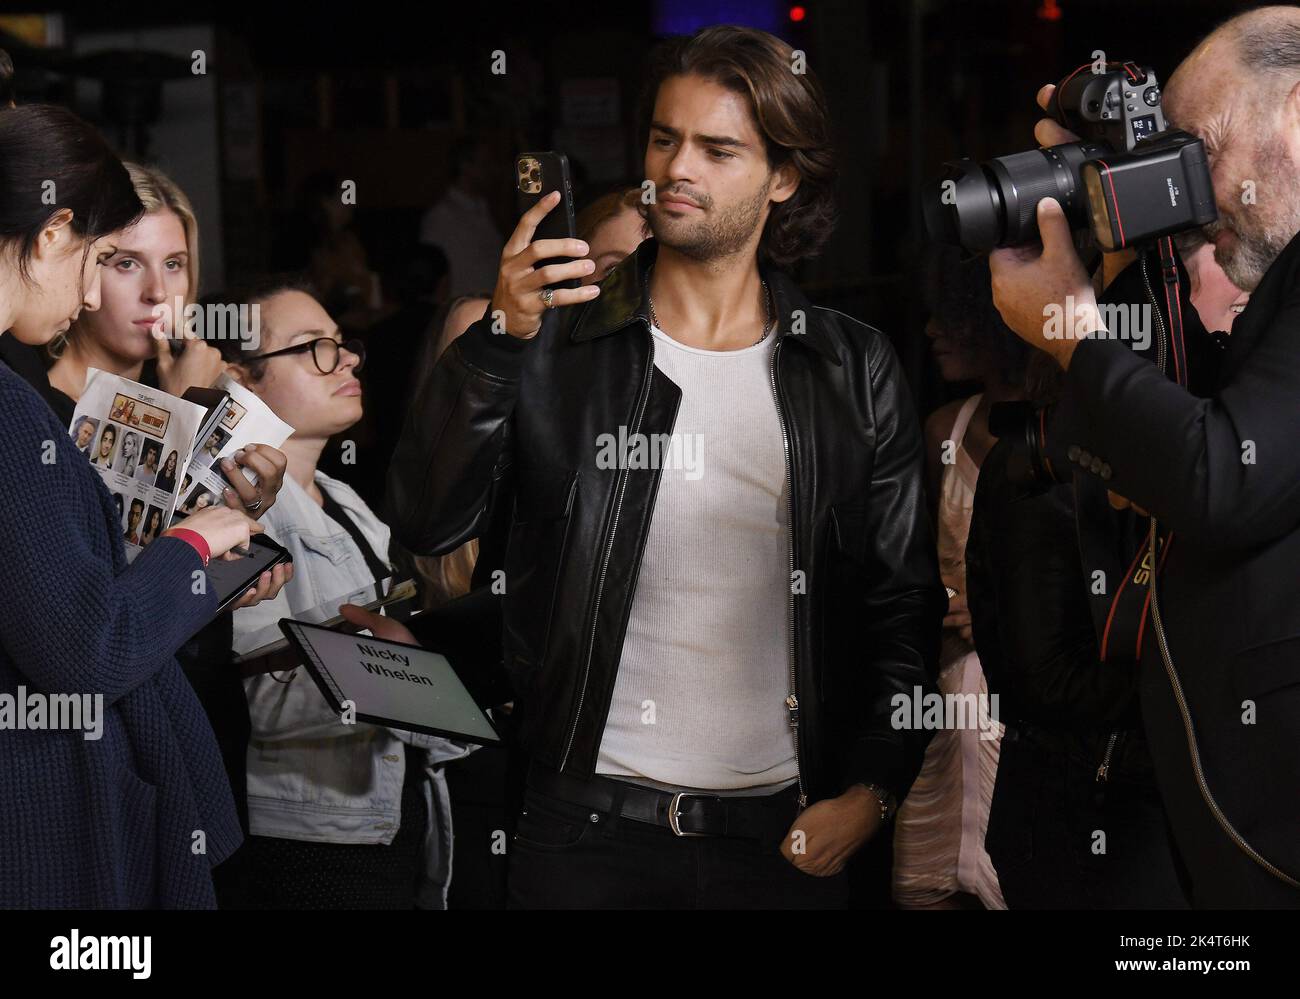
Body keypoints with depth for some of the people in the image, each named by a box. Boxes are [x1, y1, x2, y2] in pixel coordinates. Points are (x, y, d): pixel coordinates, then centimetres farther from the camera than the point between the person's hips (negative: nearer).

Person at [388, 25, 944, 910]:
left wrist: (871, 790, -3)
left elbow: (904, 604, 7)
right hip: (591, 827, -1)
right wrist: (501, 338, -22)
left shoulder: (856, 372, 4)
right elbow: (427, 523, -11)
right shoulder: (556, 345, 1)